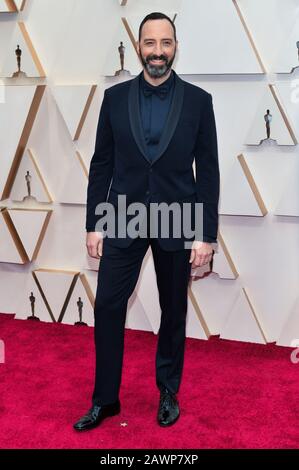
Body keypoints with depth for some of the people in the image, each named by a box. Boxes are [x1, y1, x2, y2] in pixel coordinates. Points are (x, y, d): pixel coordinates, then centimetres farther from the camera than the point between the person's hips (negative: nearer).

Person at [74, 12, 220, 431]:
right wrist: (94, 224, 1)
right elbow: (101, 164, 4)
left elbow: (208, 171, -3)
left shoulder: (198, 100, -2)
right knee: (108, 306, 1)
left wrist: (206, 234, -7)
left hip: (177, 222, -1)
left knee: (174, 311, 11)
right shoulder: (115, 97, 2)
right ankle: (105, 398, 18)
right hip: (124, 220, 1)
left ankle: (168, 392, 30)